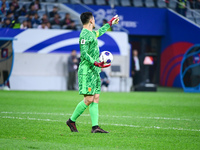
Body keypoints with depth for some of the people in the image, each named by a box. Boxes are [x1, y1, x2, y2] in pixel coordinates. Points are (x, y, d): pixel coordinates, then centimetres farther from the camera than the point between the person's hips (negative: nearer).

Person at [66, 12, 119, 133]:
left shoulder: (92, 33, 17)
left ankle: (95, 126, -3)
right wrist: (96, 63, -28)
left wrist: (110, 23, 51)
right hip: (87, 71, -10)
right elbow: (84, 53, -19)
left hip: (94, 72, 10)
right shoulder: (85, 35, -12)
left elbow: (100, 32, 41)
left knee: (96, 98, 2)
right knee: (88, 99, -11)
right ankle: (72, 121, 2)